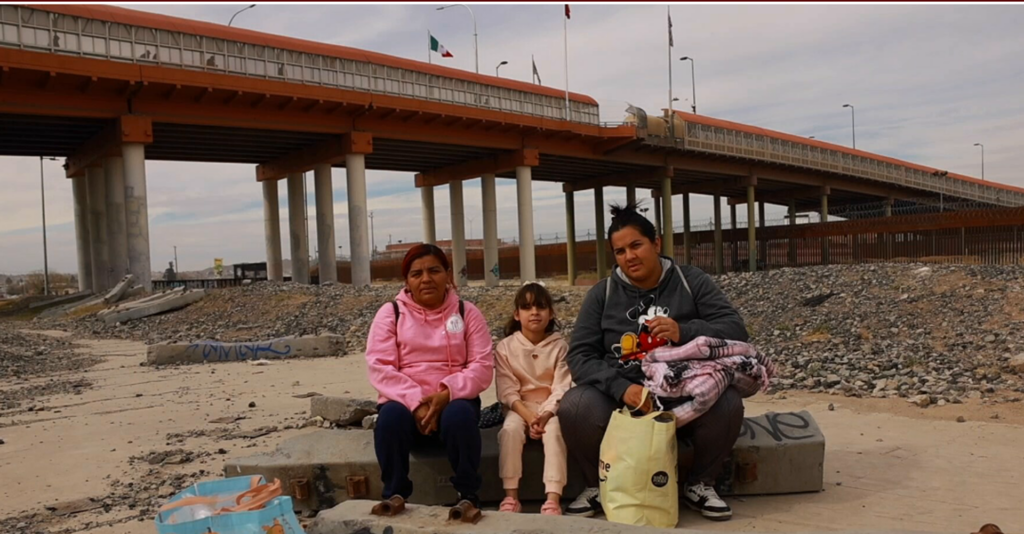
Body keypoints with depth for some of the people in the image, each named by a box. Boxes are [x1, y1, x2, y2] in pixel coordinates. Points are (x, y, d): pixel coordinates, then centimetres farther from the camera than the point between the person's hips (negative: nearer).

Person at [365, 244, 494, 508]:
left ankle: (468, 496, -12)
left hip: (452, 401, 0)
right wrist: (416, 402, -21)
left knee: (460, 415, -34)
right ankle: (395, 497, -14)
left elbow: (482, 366, -3)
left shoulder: (467, 312, 6)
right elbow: (379, 367, -6)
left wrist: (447, 393, -21)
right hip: (406, 403, 0)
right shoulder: (390, 312, 5)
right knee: (392, 416, -33)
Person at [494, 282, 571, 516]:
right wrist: (528, 416, -21)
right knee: (510, 430, -30)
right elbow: (507, 390, -8)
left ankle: (553, 498, -34)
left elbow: (562, 388, -9)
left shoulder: (559, 346, -2)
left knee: (553, 431, -31)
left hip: (551, 407, 0)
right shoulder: (505, 347, -2)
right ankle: (511, 495, -24)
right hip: (520, 407, 1)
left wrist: (545, 415, -23)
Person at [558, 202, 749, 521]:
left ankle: (699, 484, 0)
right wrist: (621, 388, -23)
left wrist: (684, 332, -24)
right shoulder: (602, 294, 2)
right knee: (574, 407, -29)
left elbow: (735, 330, -5)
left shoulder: (691, 282, 2)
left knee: (728, 404, -30)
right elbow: (580, 356, -4)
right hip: (620, 398, 0)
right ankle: (598, 486, 1)